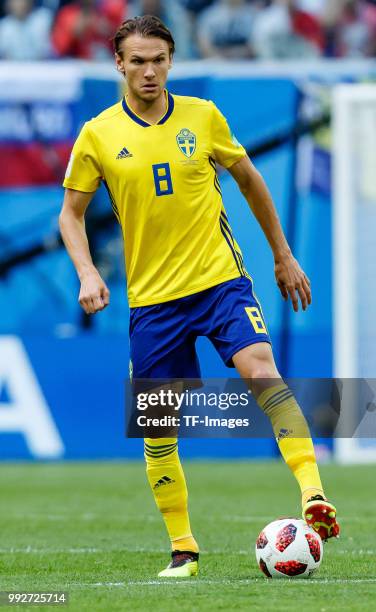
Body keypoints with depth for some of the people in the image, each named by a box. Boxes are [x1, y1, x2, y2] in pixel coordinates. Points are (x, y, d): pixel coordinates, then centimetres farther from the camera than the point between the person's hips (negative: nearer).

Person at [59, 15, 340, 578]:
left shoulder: (203, 117, 2)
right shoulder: (98, 135, 0)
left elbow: (249, 179, 16)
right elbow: (71, 214, 8)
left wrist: (283, 256, 18)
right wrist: (87, 273, -9)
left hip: (219, 278, -1)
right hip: (150, 296, 1)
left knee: (261, 370, -25)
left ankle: (313, 494, -31)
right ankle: (182, 548, 14)